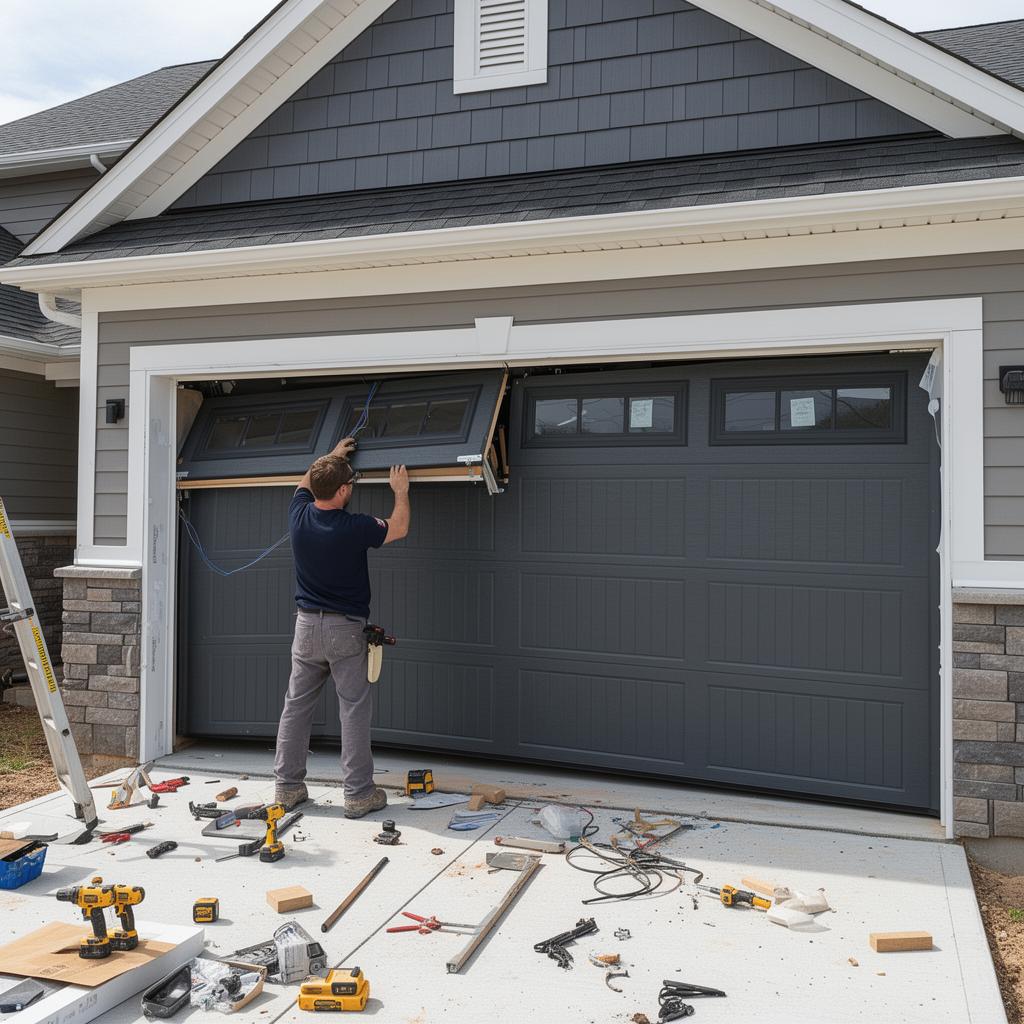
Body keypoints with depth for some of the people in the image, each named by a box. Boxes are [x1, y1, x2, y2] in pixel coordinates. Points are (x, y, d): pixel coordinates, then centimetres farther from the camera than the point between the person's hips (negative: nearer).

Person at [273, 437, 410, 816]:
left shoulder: (299, 515, -5)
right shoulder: (353, 528, -18)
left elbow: (305, 483, 20)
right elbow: (399, 528, 1)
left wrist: (332, 457, 30)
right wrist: (401, 491, 16)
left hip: (306, 625, 5)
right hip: (345, 629, -5)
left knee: (296, 707, 12)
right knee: (354, 710, 2)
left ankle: (287, 786, 19)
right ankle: (358, 793, 5)